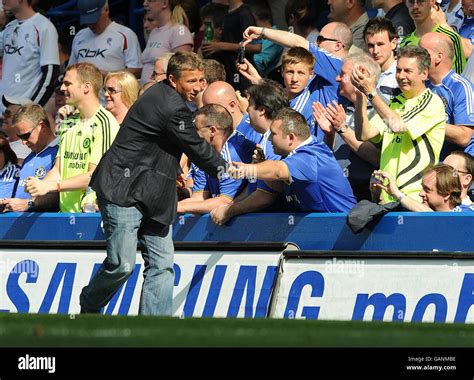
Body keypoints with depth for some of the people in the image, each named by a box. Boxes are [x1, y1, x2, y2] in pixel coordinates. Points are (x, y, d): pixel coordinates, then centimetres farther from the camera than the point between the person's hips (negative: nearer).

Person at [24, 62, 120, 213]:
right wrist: (41, 184, -5)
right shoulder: (69, 123, 19)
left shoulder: (105, 123, -6)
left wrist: (50, 186, -14)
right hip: (66, 211, 6)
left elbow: (95, 175, -11)